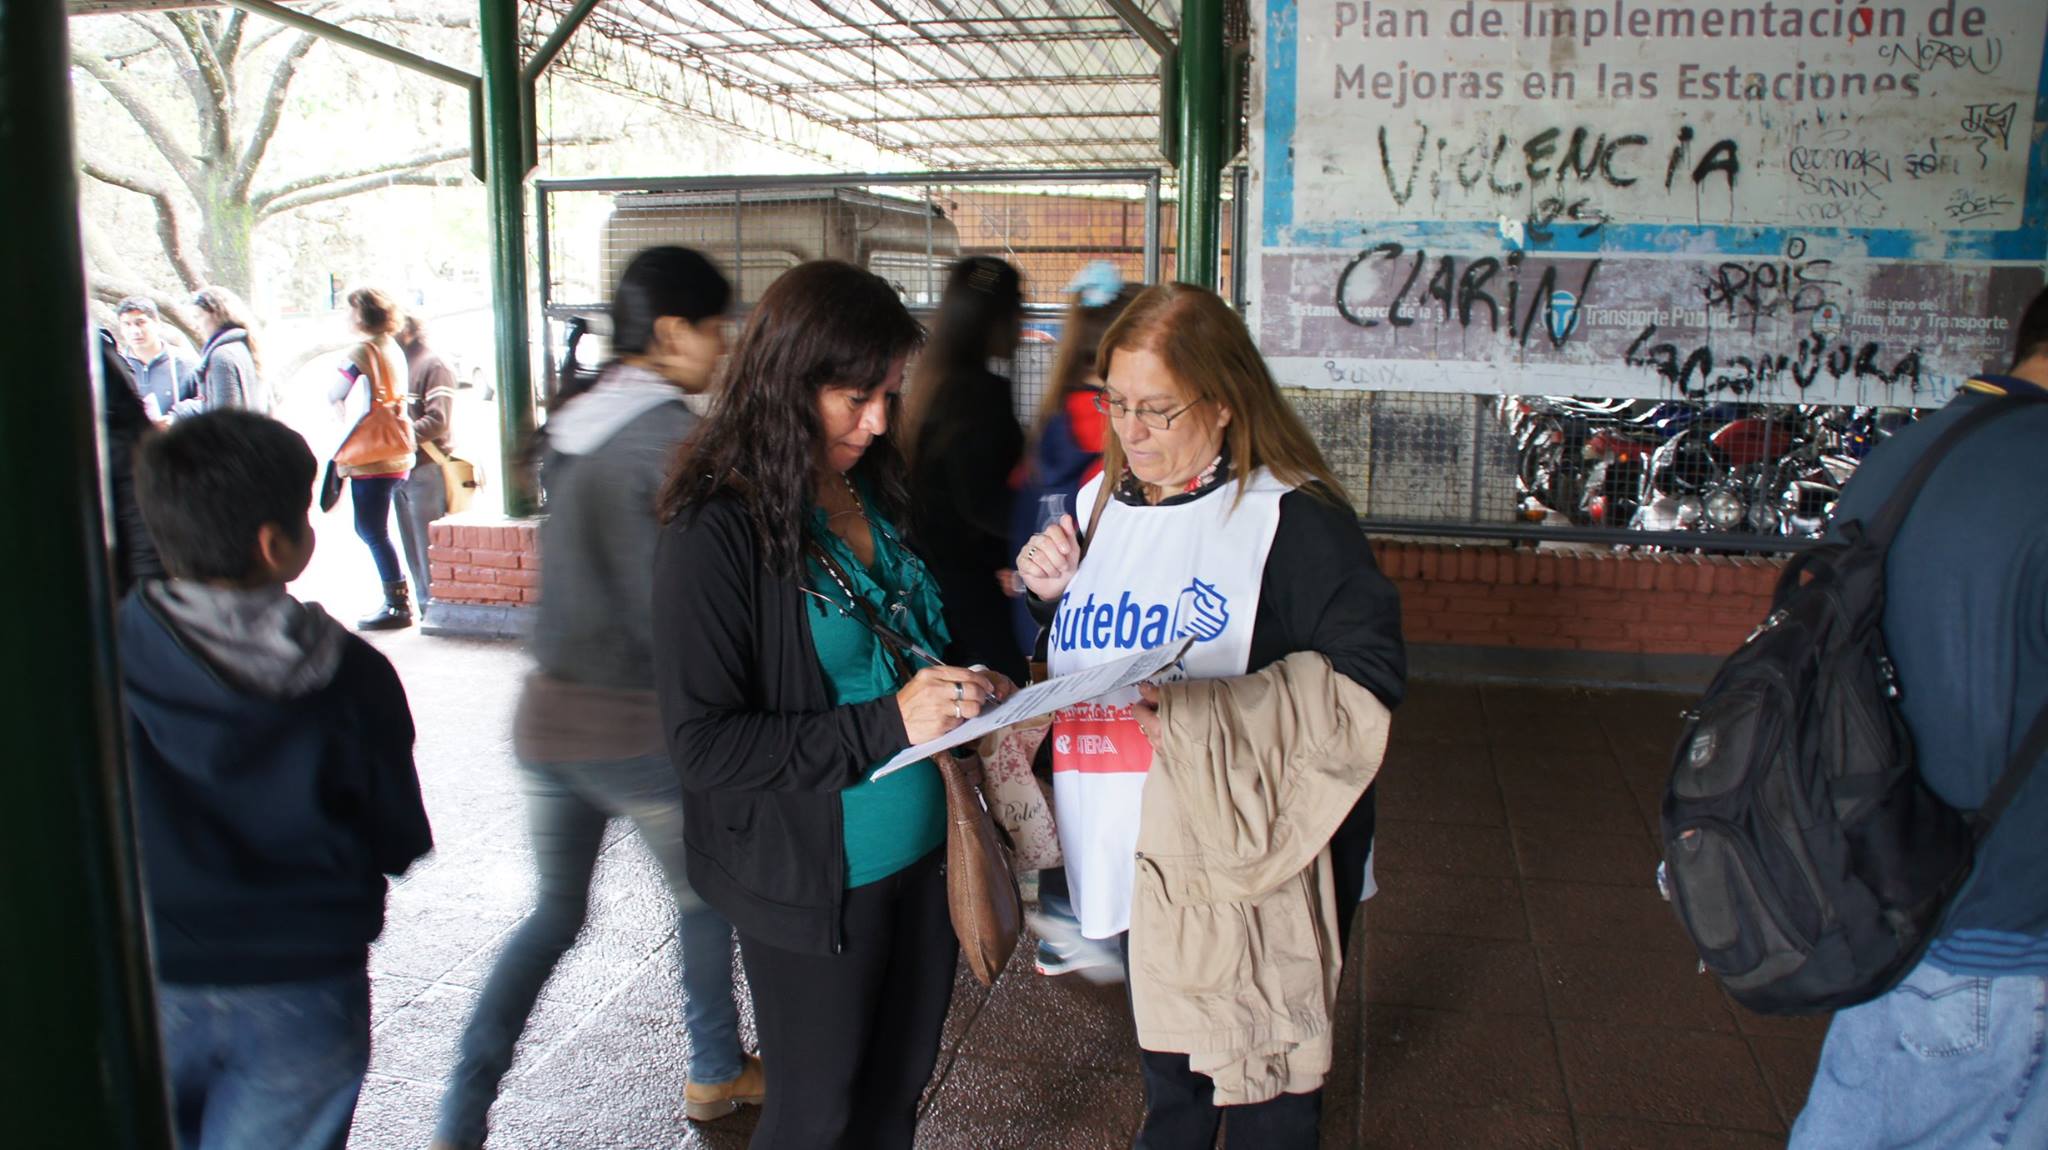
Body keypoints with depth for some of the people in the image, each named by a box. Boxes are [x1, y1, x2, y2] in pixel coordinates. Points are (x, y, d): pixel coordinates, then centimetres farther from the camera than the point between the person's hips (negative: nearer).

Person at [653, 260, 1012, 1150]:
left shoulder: (876, 493, 2)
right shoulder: (718, 532, -19)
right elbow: (701, 743, -21)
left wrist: (974, 697, -4)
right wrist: (887, 724, -27)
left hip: (922, 851, 6)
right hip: (816, 880, -6)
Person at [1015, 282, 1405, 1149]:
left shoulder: (1293, 517, -15)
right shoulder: (1102, 503, 6)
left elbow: (1367, 679, -21)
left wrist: (1208, 714, -30)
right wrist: (1053, 596, -4)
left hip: (1248, 860, -5)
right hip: (1135, 855, 6)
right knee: (1165, 1064, 24)